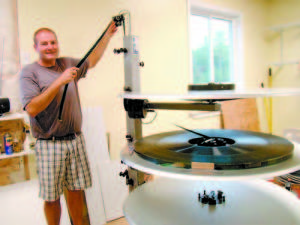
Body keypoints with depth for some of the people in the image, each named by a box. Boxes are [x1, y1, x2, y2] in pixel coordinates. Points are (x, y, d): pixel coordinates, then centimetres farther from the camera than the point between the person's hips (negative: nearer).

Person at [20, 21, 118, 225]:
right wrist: (60, 81, -21)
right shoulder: (29, 72, -5)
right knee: (52, 197, 6)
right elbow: (31, 108, -18)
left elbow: (91, 61, 26)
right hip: (49, 145, -4)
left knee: (76, 190, 13)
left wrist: (108, 35, 20)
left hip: (76, 140, 5)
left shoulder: (67, 64, 11)